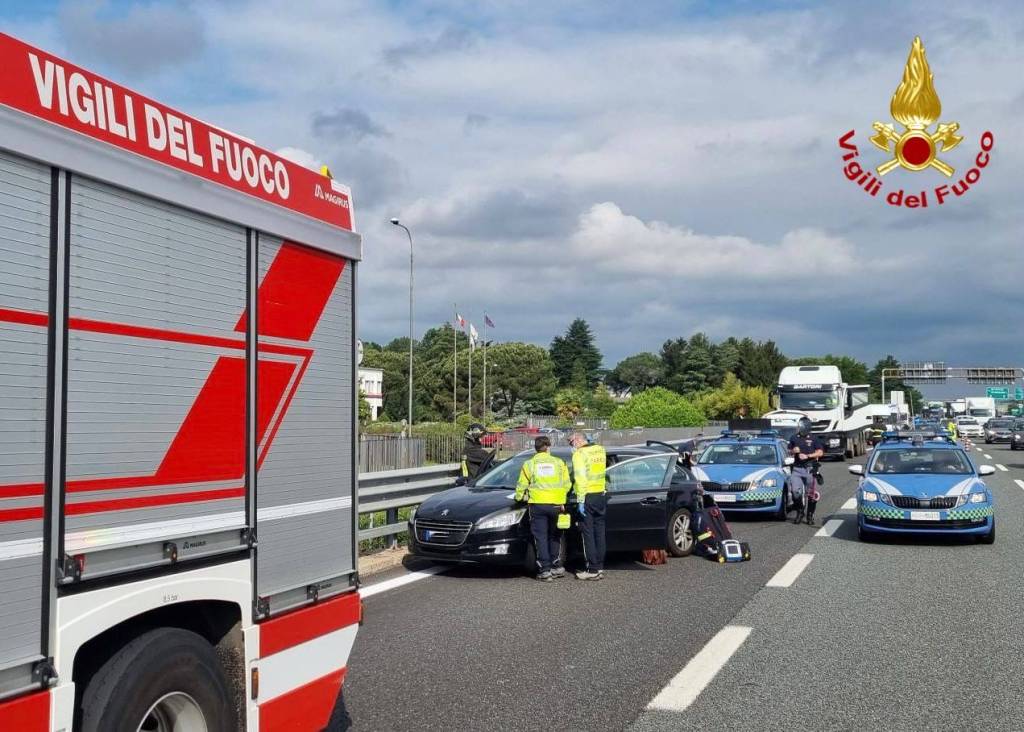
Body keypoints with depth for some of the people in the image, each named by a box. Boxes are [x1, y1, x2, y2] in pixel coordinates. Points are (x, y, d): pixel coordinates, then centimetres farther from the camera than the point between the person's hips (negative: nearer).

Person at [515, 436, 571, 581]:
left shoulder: (529, 464, 3)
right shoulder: (559, 463, 6)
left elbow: (521, 486, 5)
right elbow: (566, 485, 6)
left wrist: (519, 498, 23)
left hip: (537, 505, -1)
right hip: (556, 504, 1)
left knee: (541, 538, 3)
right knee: (554, 536, 15)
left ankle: (545, 570, 0)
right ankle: (556, 567, 15)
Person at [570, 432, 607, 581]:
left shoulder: (579, 454, -12)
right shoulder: (600, 450, 9)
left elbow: (580, 478, -17)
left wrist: (580, 500, -18)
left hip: (588, 497, -7)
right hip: (601, 495, 7)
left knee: (588, 534, -2)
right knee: (599, 532, 12)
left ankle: (592, 570, -2)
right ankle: (600, 568, 16)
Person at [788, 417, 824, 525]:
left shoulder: (813, 439, 3)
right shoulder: (794, 438, 12)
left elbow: (820, 452, -4)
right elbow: (790, 452, 21)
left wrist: (807, 456, -14)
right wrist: (793, 451, -3)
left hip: (810, 469, -2)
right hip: (797, 468, 2)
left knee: (811, 493, 1)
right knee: (795, 491, -9)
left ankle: (810, 515, 12)